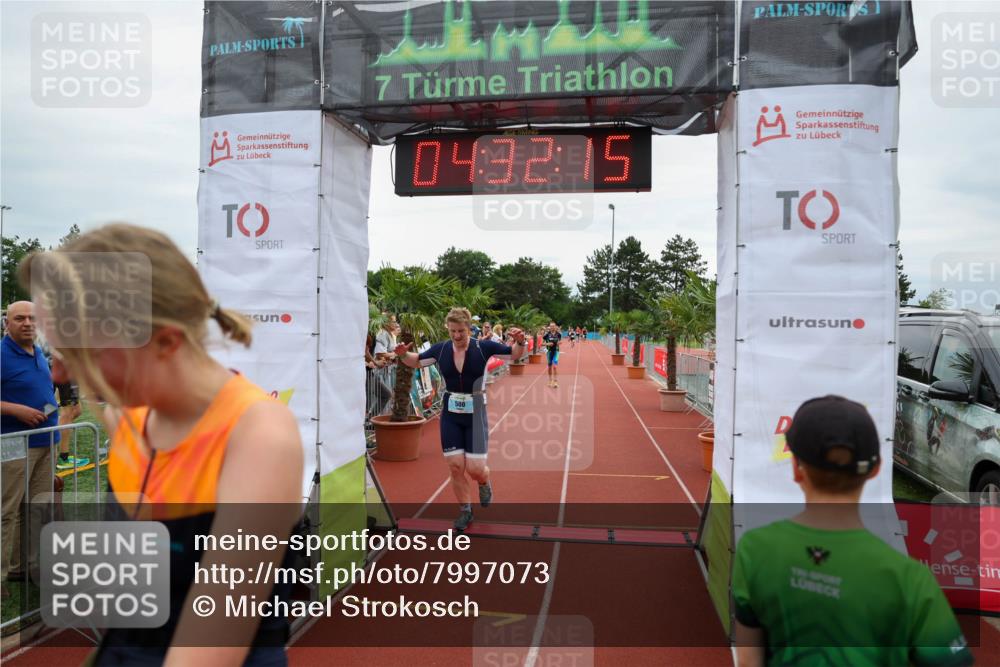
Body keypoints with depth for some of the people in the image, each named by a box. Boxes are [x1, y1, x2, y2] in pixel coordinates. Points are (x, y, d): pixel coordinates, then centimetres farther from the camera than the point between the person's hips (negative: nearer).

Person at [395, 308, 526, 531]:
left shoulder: (482, 347, -11)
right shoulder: (441, 349, -5)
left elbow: (514, 354, -1)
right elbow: (416, 361, 11)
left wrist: (520, 342, -23)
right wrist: (403, 355, -11)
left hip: (475, 414, -2)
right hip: (450, 415, 2)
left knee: (475, 469, -5)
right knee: (455, 466, 2)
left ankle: (484, 483, 33)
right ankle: (465, 511, 24)